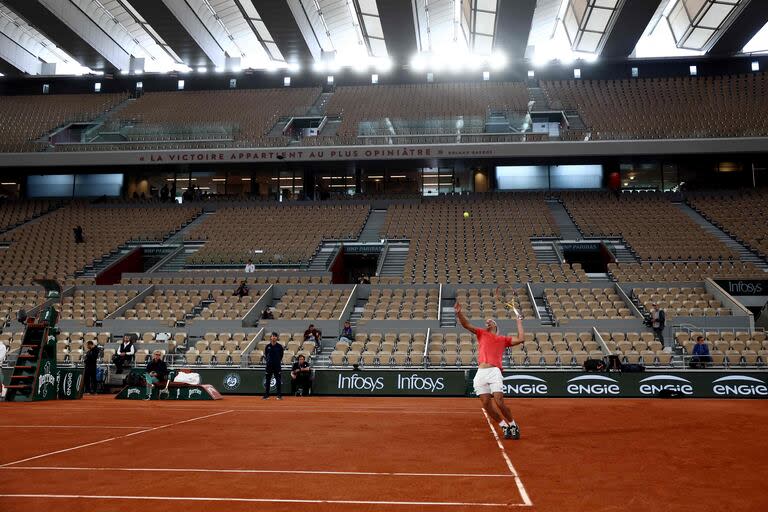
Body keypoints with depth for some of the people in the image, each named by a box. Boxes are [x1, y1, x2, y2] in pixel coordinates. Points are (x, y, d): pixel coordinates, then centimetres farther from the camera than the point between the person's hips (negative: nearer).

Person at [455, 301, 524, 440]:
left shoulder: (503, 339, 20)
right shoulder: (481, 333, 21)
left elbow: (520, 339, 12)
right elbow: (466, 325, 9)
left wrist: (519, 321, 20)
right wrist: (459, 313, -9)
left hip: (494, 372, -2)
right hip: (480, 373, 2)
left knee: (499, 402, -12)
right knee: (486, 404, -2)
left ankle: (513, 426, 10)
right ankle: (505, 427, 14)